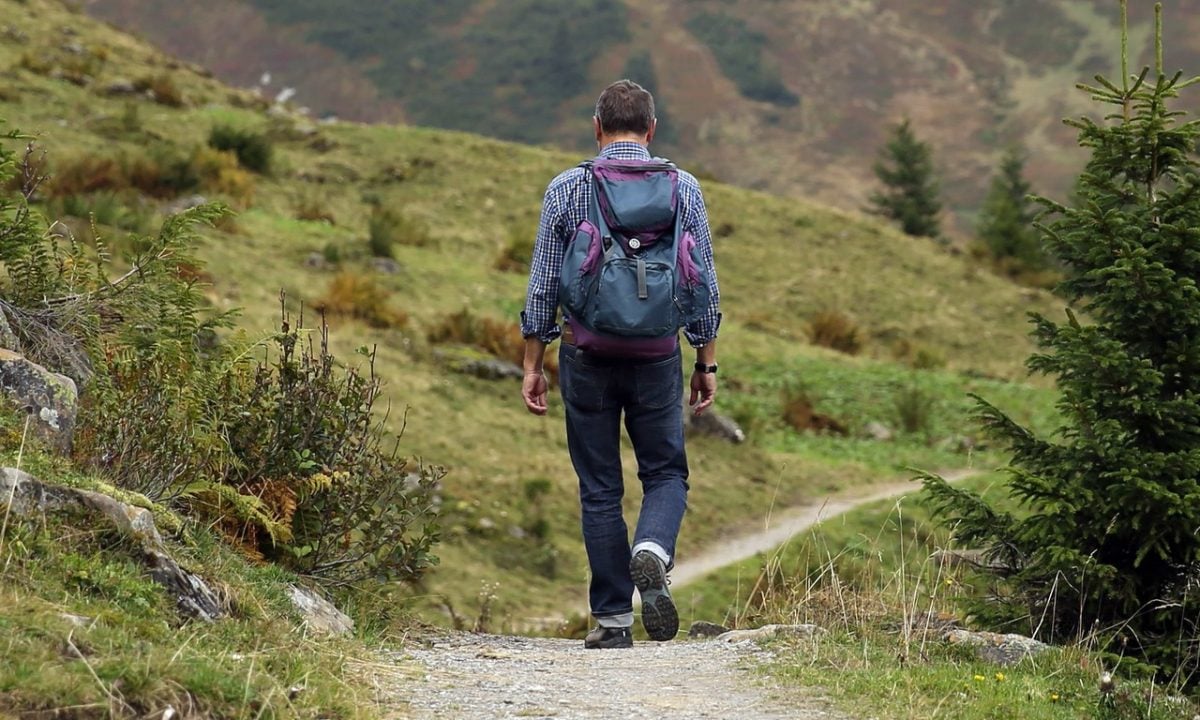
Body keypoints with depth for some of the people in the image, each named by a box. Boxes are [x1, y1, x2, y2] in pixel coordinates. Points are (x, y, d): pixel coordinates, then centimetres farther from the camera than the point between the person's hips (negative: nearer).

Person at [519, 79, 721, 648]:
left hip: (586, 354, 0)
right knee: (666, 473, 13)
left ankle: (613, 618, 8)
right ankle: (652, 552, -18)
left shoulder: (565, 189, -1)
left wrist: (532, 365, 6)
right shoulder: (682, 188, 1)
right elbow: (704, 286, 2)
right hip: (658, 353, 0)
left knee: (599, 488, 8)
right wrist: (706, 363, 10)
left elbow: (543, 285, -1)